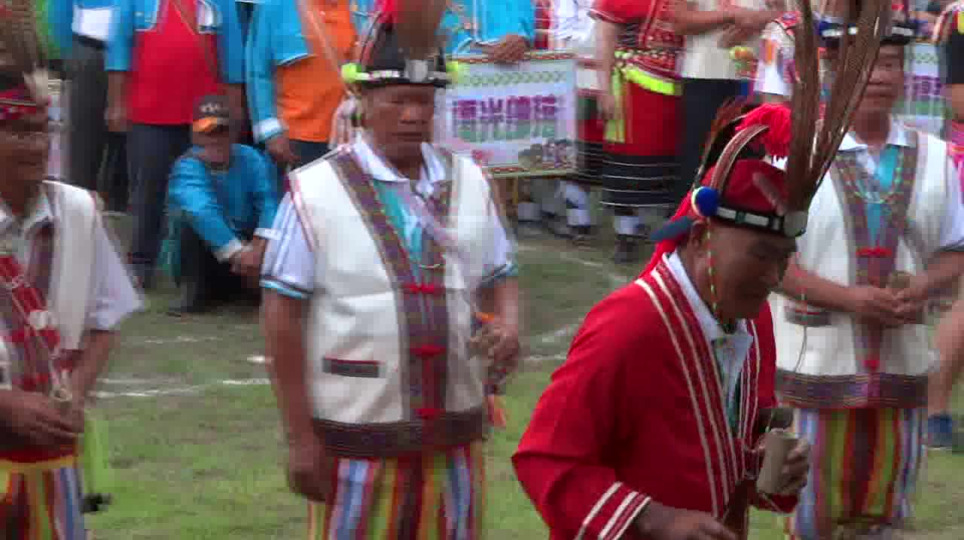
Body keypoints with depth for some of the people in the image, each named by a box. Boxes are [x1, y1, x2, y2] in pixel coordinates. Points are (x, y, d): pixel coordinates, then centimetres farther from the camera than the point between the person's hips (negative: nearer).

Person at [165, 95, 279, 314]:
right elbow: (203, 211, -34)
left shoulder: (250, 159, -5)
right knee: (191, 216, -30)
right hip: (206, 259, -3)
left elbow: (268, 201, -19)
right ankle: (194, 291, -19)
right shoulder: (187, 168, -17)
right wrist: (238, 254, -42)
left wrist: (258, 248, -34)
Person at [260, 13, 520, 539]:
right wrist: (300, 437, -8)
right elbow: (283, 315, -5)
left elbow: (501, 277, 17)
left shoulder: (470, 183, 8)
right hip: (357, 440, -4)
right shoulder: (317, 192, -6)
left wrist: (508, 325, -7)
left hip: (455, 433, 4)